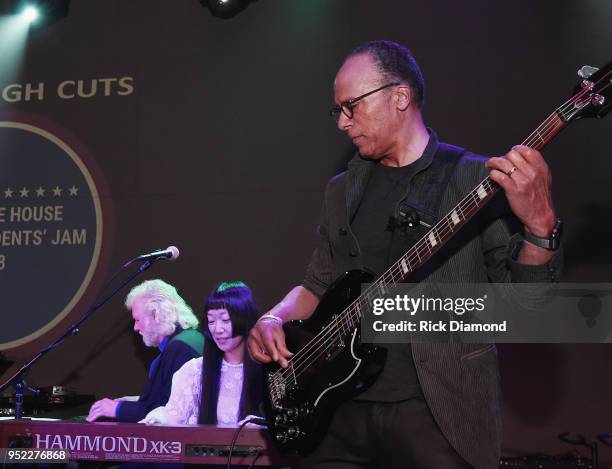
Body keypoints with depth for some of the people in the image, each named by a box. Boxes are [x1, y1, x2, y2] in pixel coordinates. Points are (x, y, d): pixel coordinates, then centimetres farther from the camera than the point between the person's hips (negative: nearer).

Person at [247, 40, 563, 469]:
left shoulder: (477, 178, -2)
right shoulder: (343, 191, 13)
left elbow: (527, 297, -7)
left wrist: (539, 225, -25)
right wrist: (275, 318, 2)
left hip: (439, 412, -4)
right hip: (343, 408, 5)